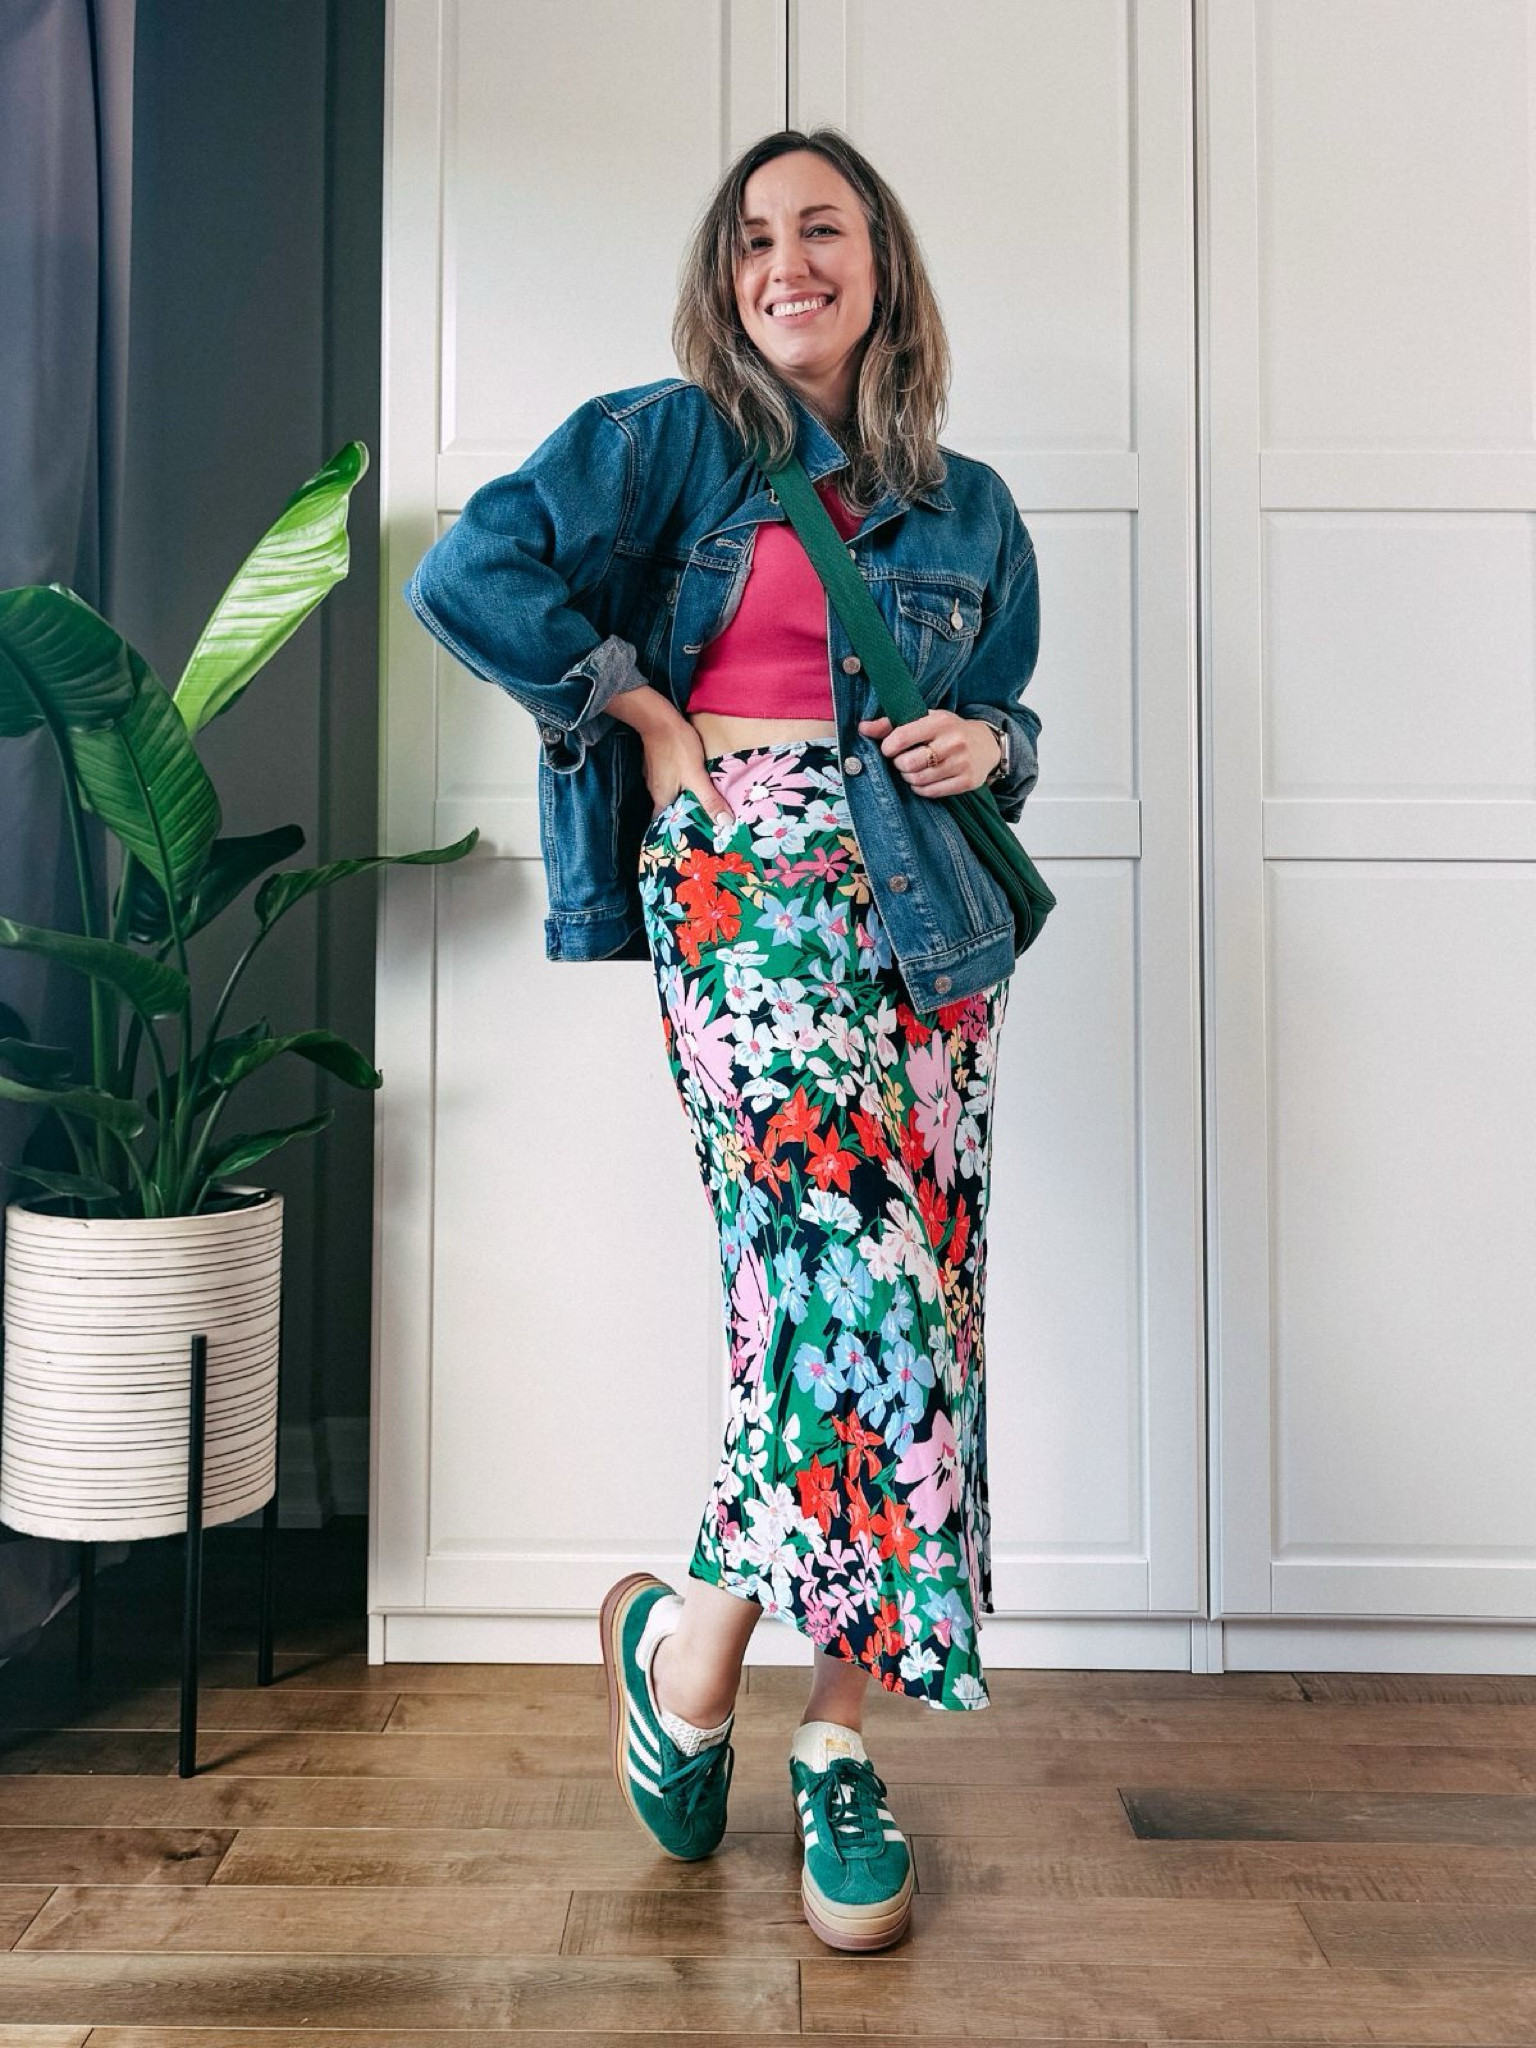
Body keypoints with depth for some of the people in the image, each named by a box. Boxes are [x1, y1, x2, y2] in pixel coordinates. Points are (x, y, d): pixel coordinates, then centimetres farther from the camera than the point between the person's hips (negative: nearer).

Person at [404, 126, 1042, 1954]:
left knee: (918, 1299, -1)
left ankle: (835, 1741, 13)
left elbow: (1005, 719, 27)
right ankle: (685, 1645, 8)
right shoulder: (666, 441, 8)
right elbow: (467, 571, -4)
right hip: (742, 880, -5)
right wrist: (646, 708, -4)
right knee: (858, 1281, -18)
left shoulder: (969, 509, 20)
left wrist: (991, 745, 5)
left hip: (926, 902, 5)